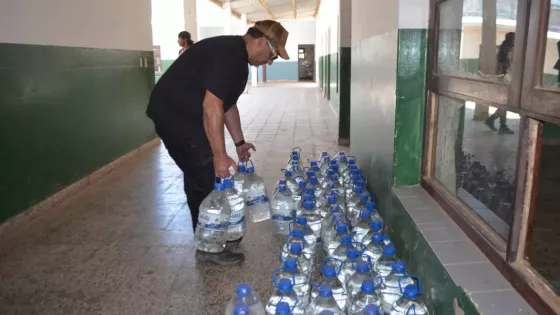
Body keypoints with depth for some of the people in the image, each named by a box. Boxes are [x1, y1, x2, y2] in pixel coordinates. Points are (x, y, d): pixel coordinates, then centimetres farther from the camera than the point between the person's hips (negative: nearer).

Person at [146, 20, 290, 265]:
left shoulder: (236, 56, 13)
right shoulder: (229, 54, -21)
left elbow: (227, 104, 20)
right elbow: (212, 106, -28)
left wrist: (239, 142, 18)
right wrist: (220, 156, -27)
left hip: (179, 114, 11)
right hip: (174, 114, -11)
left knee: (200, 176, 16)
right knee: (209, 177, -6)